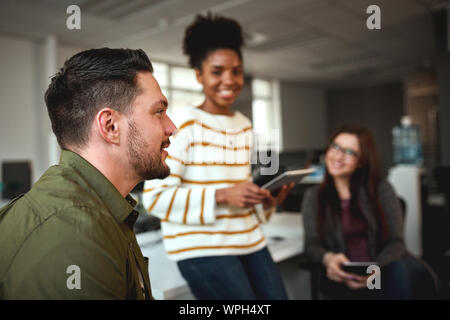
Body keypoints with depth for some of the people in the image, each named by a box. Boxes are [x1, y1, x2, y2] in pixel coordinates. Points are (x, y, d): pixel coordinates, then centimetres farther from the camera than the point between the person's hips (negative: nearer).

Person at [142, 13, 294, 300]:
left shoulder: (244, 125, 9)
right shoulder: (184, 124, -12)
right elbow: (155, 196, -16)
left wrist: (267, 200, -1)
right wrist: (221, 196, -23)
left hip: (250, 240, 7)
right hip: (202, 247, -7)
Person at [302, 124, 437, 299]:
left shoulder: (381, 189, 5)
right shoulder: (313, 196, 9)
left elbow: (396, 241, -2)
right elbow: (312, 244, 0)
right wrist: (328, 258, -25)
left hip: (385, 266, 0)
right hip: (344, 275, 0)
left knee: (396, 270, -34)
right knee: (329, 282, -34)